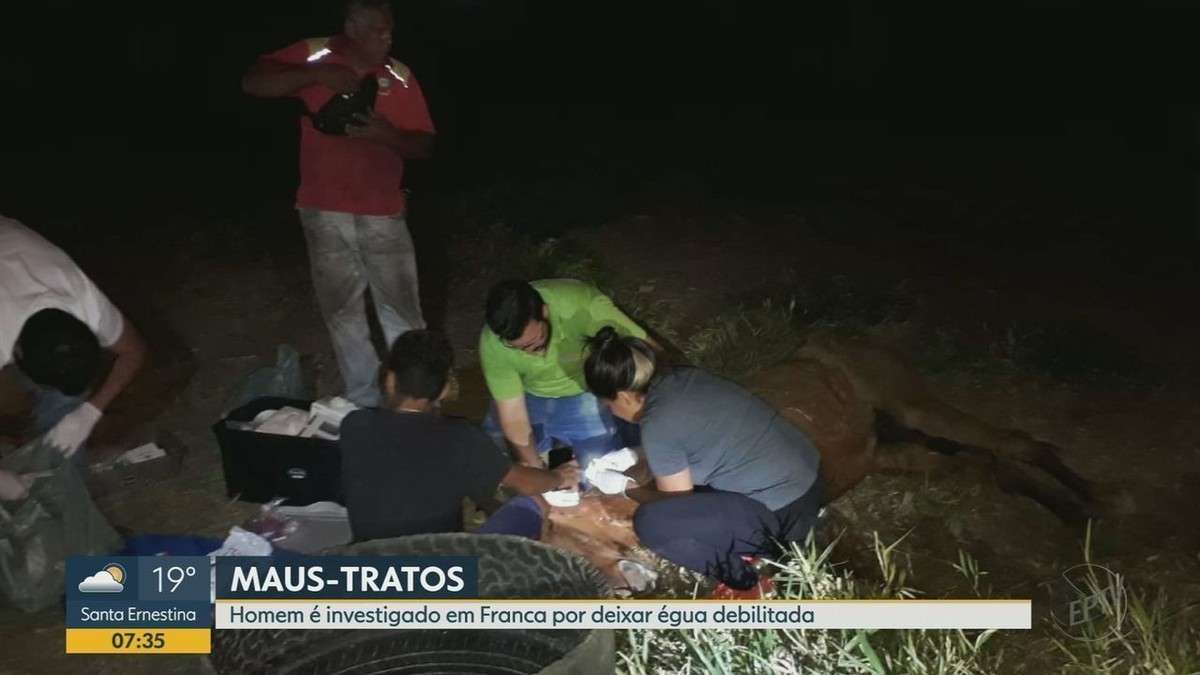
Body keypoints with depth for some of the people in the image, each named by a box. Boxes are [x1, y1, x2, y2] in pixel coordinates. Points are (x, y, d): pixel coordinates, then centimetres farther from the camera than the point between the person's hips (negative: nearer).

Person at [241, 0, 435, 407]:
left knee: (402, 312, 1)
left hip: (382, 213, -1)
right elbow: (252, 83, -12)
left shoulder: (400, 77, -3)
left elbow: (424, 146, -2)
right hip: (324, 212, 1)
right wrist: (316, 75, -23)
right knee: (342, 313, 11)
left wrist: (388, 135, -23)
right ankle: (364, 403, 26)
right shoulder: (314, 56, -3)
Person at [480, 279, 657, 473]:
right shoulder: (492, 343, -27)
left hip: (586, 394, -2)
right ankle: (552, 442, 20)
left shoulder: (581, 305, -37)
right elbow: (513, 416, -17)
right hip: (529, 397, 2)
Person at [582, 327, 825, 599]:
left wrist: (628, 489, 11)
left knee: (650, 522, -13)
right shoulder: (684, 378, 6)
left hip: (782, 511, -9)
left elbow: (678, 503, -4)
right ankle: (746, 546, 14)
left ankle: (747, 578, -3)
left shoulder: (658, 425, -17)